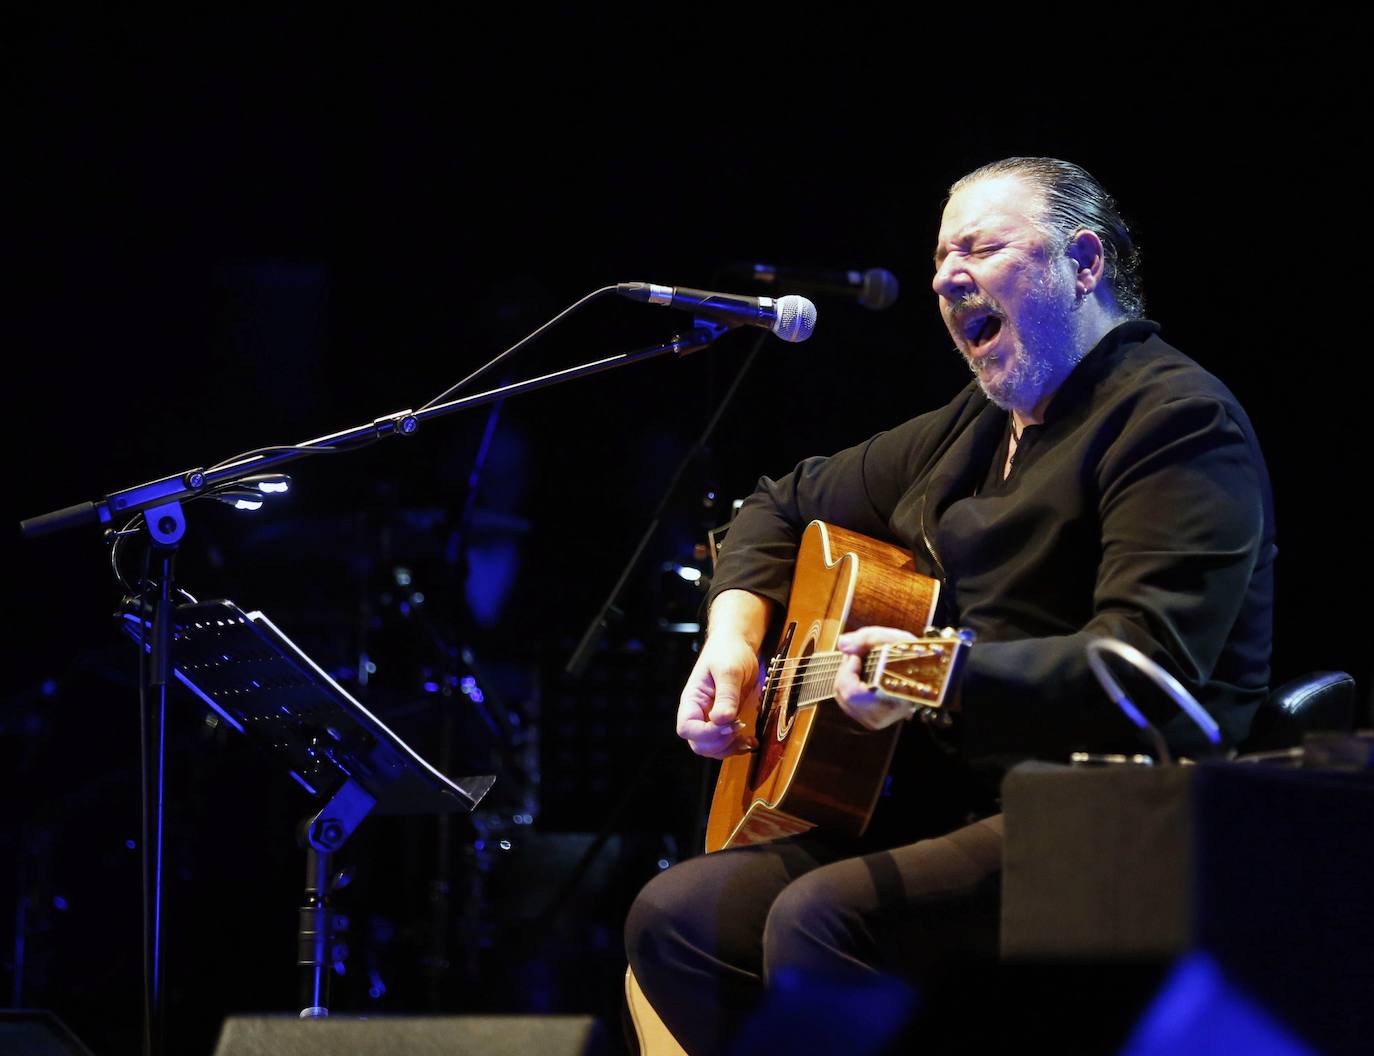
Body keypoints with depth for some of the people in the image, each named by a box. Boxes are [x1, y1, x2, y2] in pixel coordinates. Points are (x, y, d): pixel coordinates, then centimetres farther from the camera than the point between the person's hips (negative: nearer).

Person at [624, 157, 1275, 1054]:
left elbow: (1144, 663, -24)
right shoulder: (977, 425, 20)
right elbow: (787, 506, 32)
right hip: (944, 805, 9)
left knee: (819, 919, -31)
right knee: (673, 920, -5)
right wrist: (735, 634, 12)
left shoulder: (1174, 418, -9)